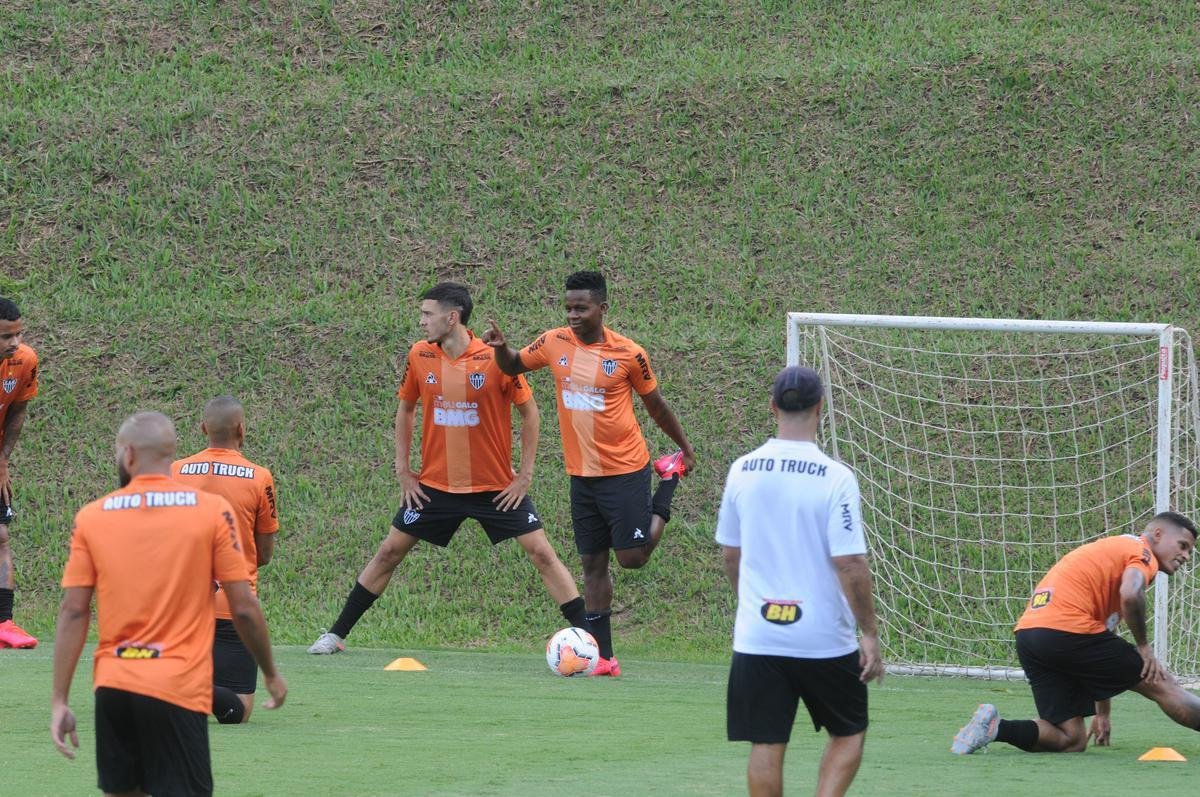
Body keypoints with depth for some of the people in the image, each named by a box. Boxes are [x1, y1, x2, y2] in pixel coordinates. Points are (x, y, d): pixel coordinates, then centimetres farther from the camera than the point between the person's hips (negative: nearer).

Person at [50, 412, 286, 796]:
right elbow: (243, 607, -2)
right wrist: (271, 674, 12)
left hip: (113, 687, 3)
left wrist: (59, 701, 2)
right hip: (178, 689, -2)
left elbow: (73, 612, 0)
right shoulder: (212, 510, -2)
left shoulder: (91, 518, 2)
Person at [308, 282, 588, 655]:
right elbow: (406, 408, 11)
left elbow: (528, 412, -5)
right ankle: (336, 634, 15)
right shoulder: (420, 356, -5)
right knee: (390, 552, 5)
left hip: (497, 487, -3)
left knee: (541, 553, -8)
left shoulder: (496, 359, -15)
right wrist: (402, 469, 6)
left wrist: (525, 475, -7)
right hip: (434, 485, 3)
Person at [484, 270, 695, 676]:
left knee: (633, 557, -5)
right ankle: (604, 657, 11)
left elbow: (655, 405, 2)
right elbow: (512, 366, 14)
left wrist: (685, 448, 12)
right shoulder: (555, 343, -2)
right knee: (593, 563, 5)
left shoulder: (629, 354, -11)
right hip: (582, 474, 4)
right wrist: (500, 348, -9)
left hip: (625, 470, -4)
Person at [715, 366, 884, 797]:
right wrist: (870, 635, -6)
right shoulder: (835, 478, -12)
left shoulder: (742, 471, 1)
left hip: (756, 635, 3)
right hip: (825, 638, -3)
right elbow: (850, 565, -14)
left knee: (766, 746, 8)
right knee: (848, 734, 14)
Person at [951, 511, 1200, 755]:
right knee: (1161, 685, 4)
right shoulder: (1141, 551, 5)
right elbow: (1131, 595, -19)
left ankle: (993, 727, -8)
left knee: (1072, 741, 6)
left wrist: (1103, 712, 37)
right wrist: (1143, 646, -2)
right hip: (1068, 629, -9)